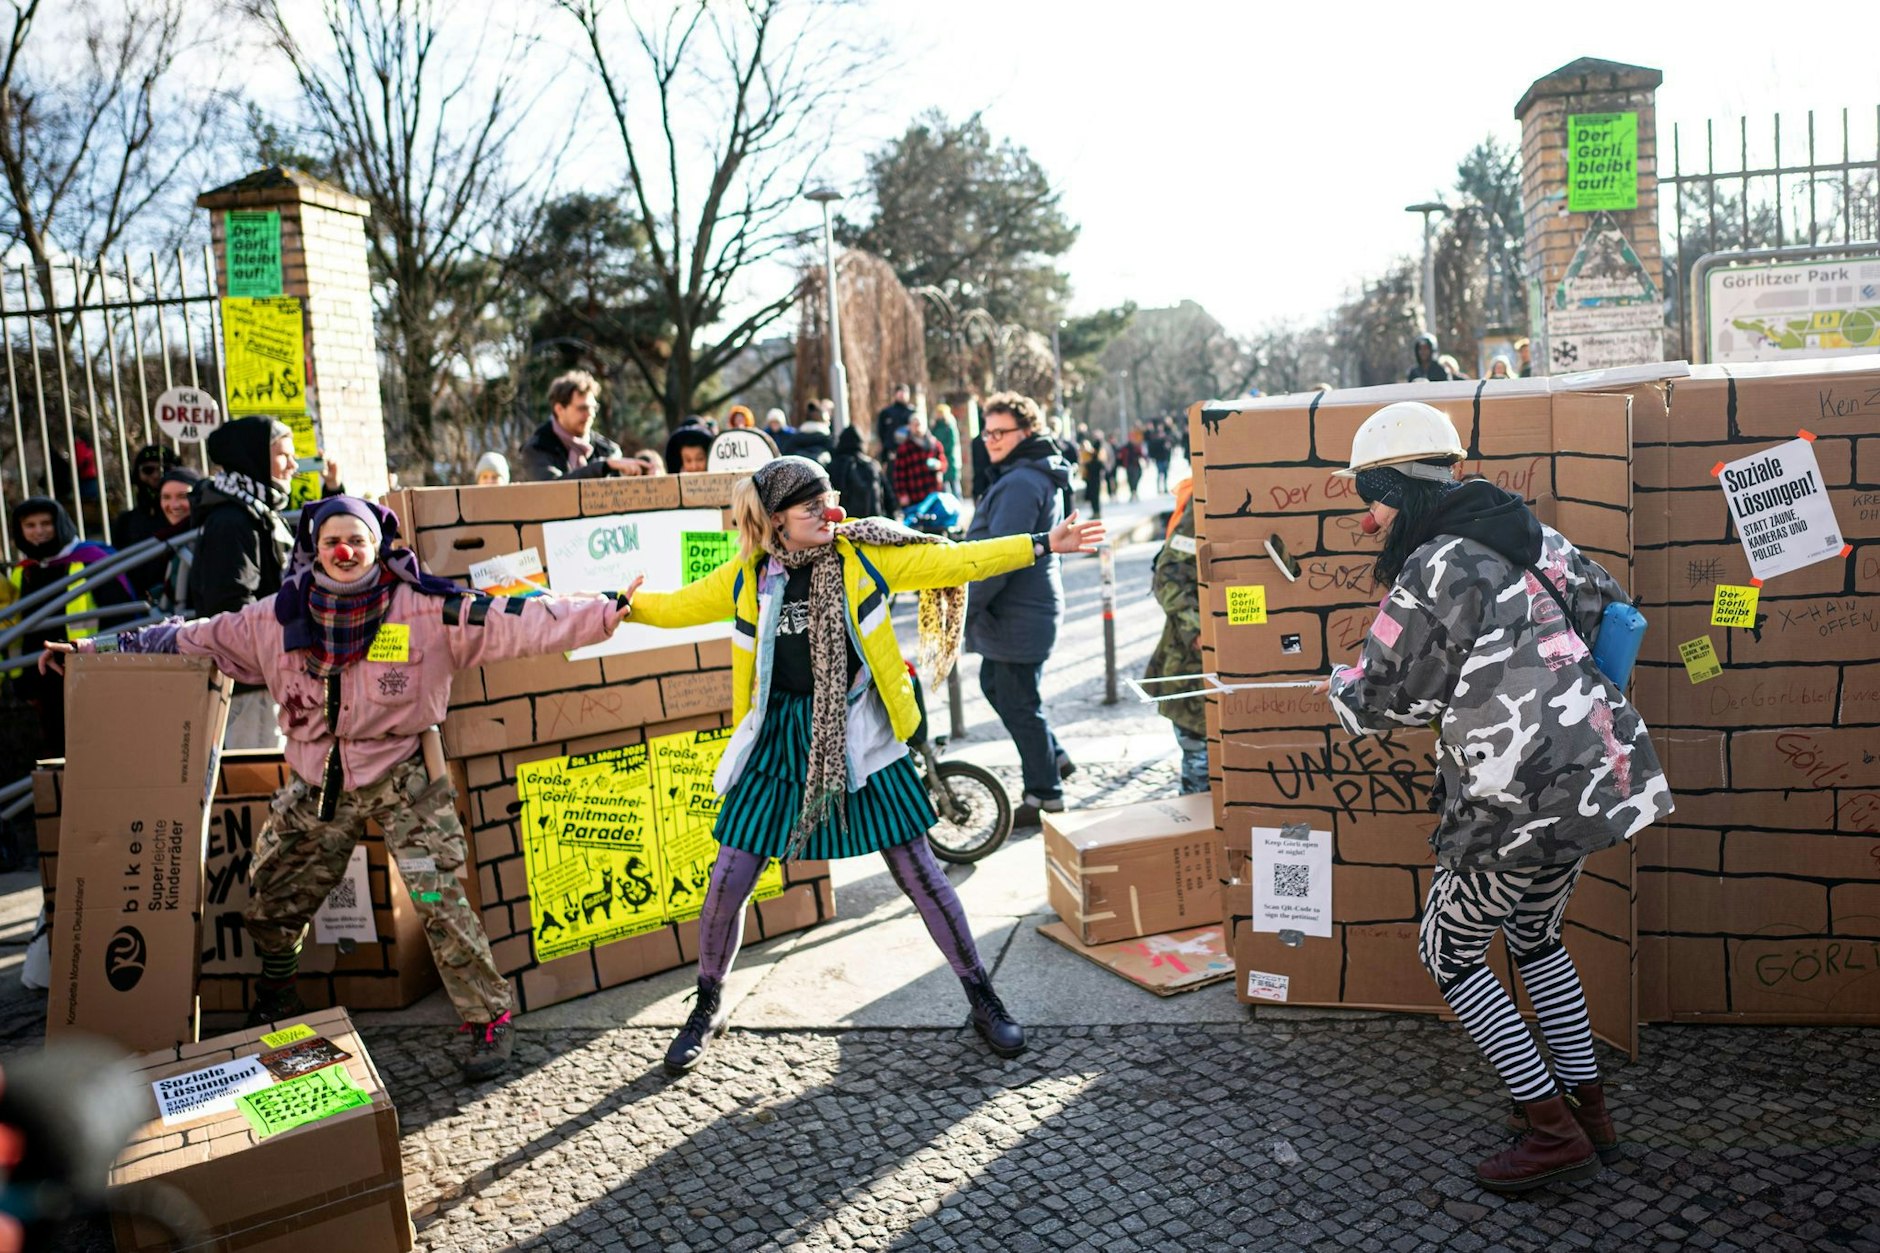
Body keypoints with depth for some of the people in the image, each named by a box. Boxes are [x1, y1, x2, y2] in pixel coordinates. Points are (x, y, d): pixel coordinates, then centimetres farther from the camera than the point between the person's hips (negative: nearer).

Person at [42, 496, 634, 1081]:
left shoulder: (425, 610, -14)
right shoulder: (278, 618, -2)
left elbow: (514, 622, -20)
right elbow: (192, 640, 7)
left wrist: (605, 612, -29)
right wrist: (92, 650, 9)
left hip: (403, 780, -4)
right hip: (318, 788, 5)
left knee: (440, 901, -11)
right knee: (270, 905, 15)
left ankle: (489, 1018, 4)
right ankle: (276, 999, 43)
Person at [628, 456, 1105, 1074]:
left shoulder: (864, 556, -5)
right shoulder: (747, 577, 0)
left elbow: (957, 561, -4)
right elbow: (675, 607, 15)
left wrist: (1042, 545, -7)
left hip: (858, 733, -1)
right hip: (780, 737, 2)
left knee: (917, 870, 2)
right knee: (727, 881, 2)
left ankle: (983, 1000, 19)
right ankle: (707, 1009, 27)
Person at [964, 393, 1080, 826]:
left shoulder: (1020, 484, -21)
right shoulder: (1039, 475, 14)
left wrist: (965, 607, -20)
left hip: (1019, 615, -11)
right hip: (1022, 608, 11)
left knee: (1018, 704, 0)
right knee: (995, 685, 24)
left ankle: (1045, 797, 13)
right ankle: (1054, 758, 33)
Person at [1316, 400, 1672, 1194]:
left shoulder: (1432, 570, -17)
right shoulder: (1526, 533, 8)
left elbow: (1394, 699, -11)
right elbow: (1606, 605, 20)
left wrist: (1340, 688, 10)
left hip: (1519, 800, -9)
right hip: (1589, 775, 9)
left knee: (1449, 950, 8)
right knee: (1535, 937, 26)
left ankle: (1556, 1134, 10)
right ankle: (1589, 1107, 32)